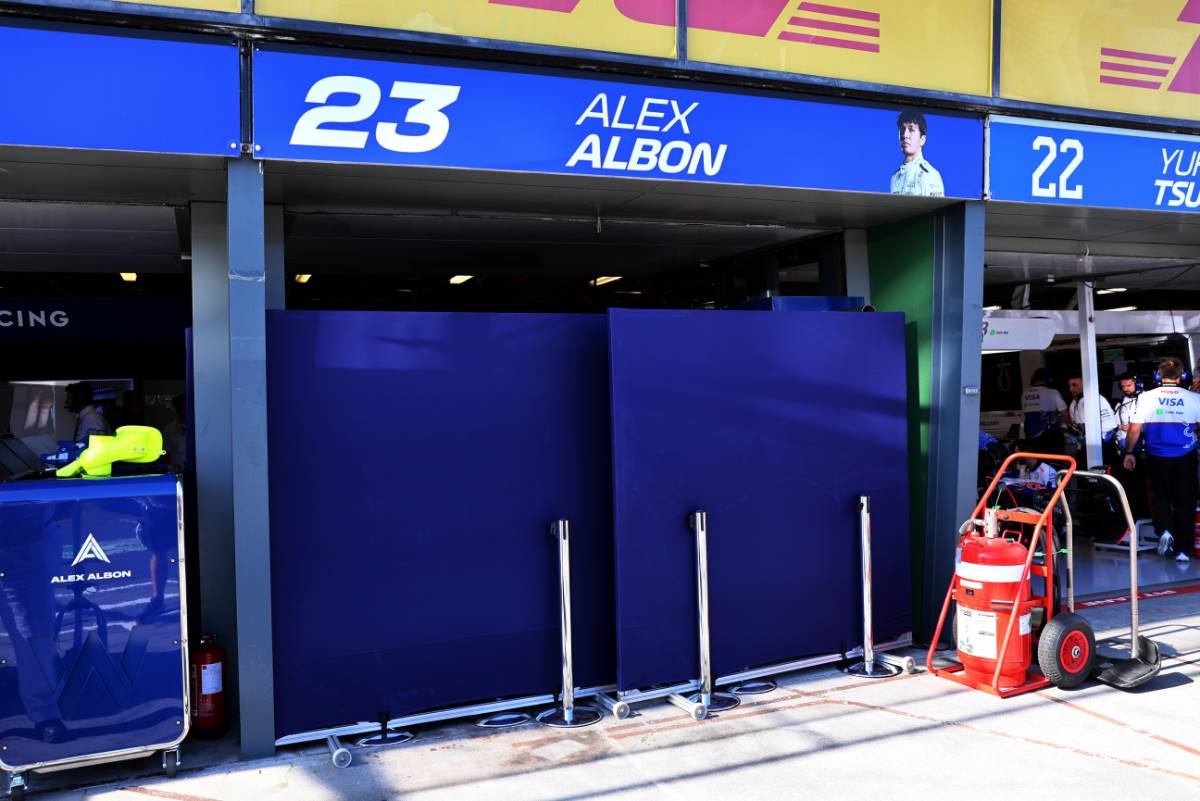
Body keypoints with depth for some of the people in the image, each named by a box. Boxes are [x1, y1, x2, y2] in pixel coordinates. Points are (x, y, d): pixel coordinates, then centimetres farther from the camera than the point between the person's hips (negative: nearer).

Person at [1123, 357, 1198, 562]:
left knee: (1161, 496, 18)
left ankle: (1164, 530, -7)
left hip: (1157, 458, 0)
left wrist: (1129, 453, 4)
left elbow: (1135, 429, -7)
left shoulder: (1147, 397, -6)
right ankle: (1182, 549, 11)